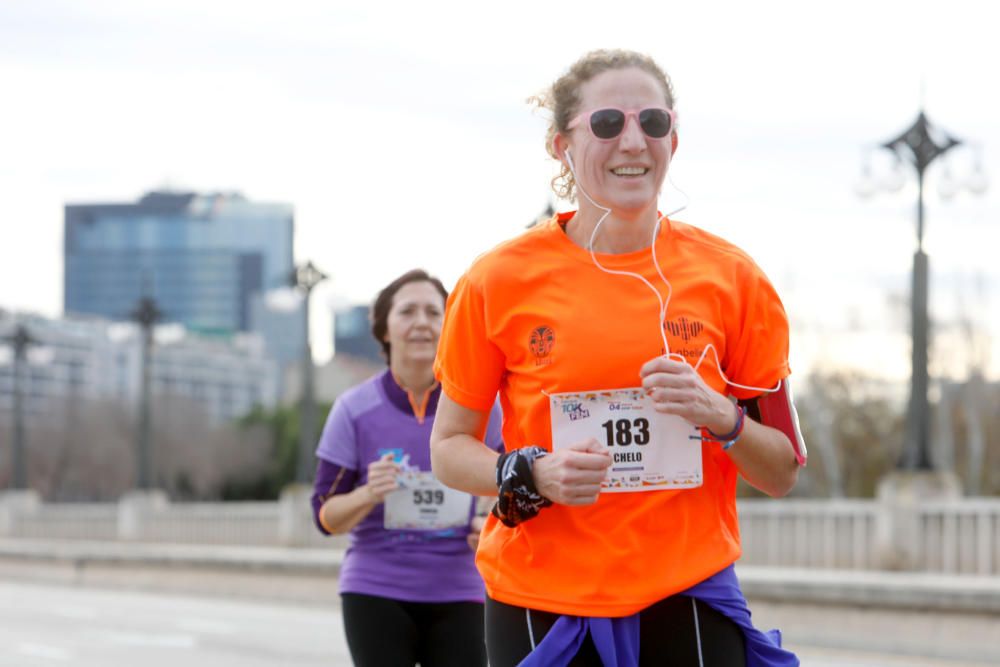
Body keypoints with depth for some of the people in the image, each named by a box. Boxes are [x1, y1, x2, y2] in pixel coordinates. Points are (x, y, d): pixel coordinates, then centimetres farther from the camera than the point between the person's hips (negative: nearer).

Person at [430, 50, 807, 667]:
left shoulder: (730, 277, 1)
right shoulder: (500, 281, -2)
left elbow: (783, 474, 6)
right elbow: (449, 449, 5)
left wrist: (722, 419, -14)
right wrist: (531, 477, -14)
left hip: (688, 597, 1)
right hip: (540, 600, -1)